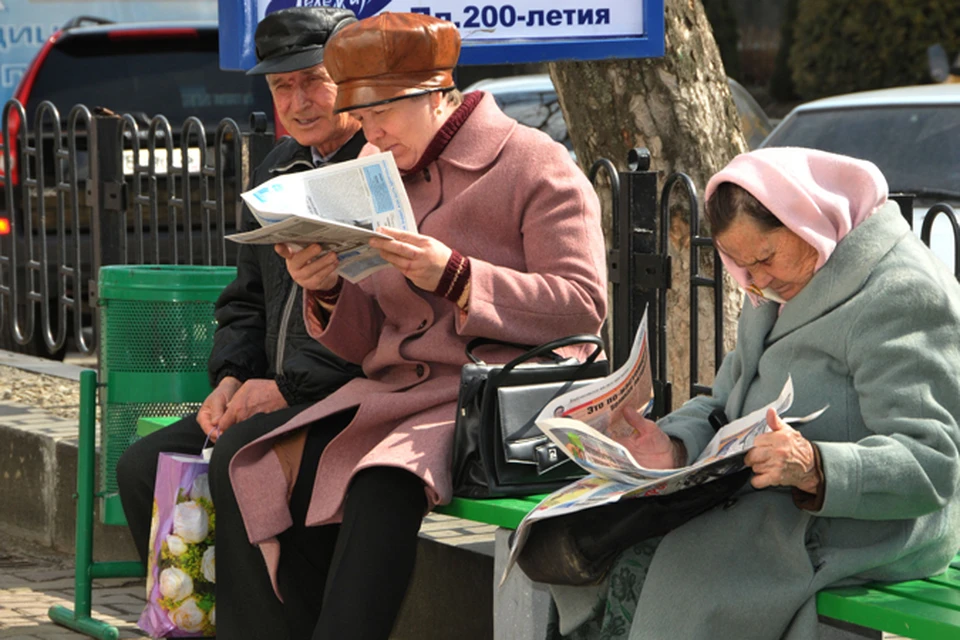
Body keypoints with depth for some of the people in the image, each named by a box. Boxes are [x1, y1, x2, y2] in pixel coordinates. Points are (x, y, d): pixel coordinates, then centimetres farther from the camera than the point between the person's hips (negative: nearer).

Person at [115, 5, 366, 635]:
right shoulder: (278, 171, 17)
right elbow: (247, 299, 25)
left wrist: (286, 387, -16)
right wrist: (231, 379, 5)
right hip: (278, 396, 9)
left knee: (239, 458, -29)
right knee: (143, 465, -2)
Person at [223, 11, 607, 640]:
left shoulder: (534, 165, -2)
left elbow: (583, 304, -12)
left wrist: (453, 275, -21)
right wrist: (327, 290, -6)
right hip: (396, 387, 7)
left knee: (383, 485, -33)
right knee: (273, 471, -18)